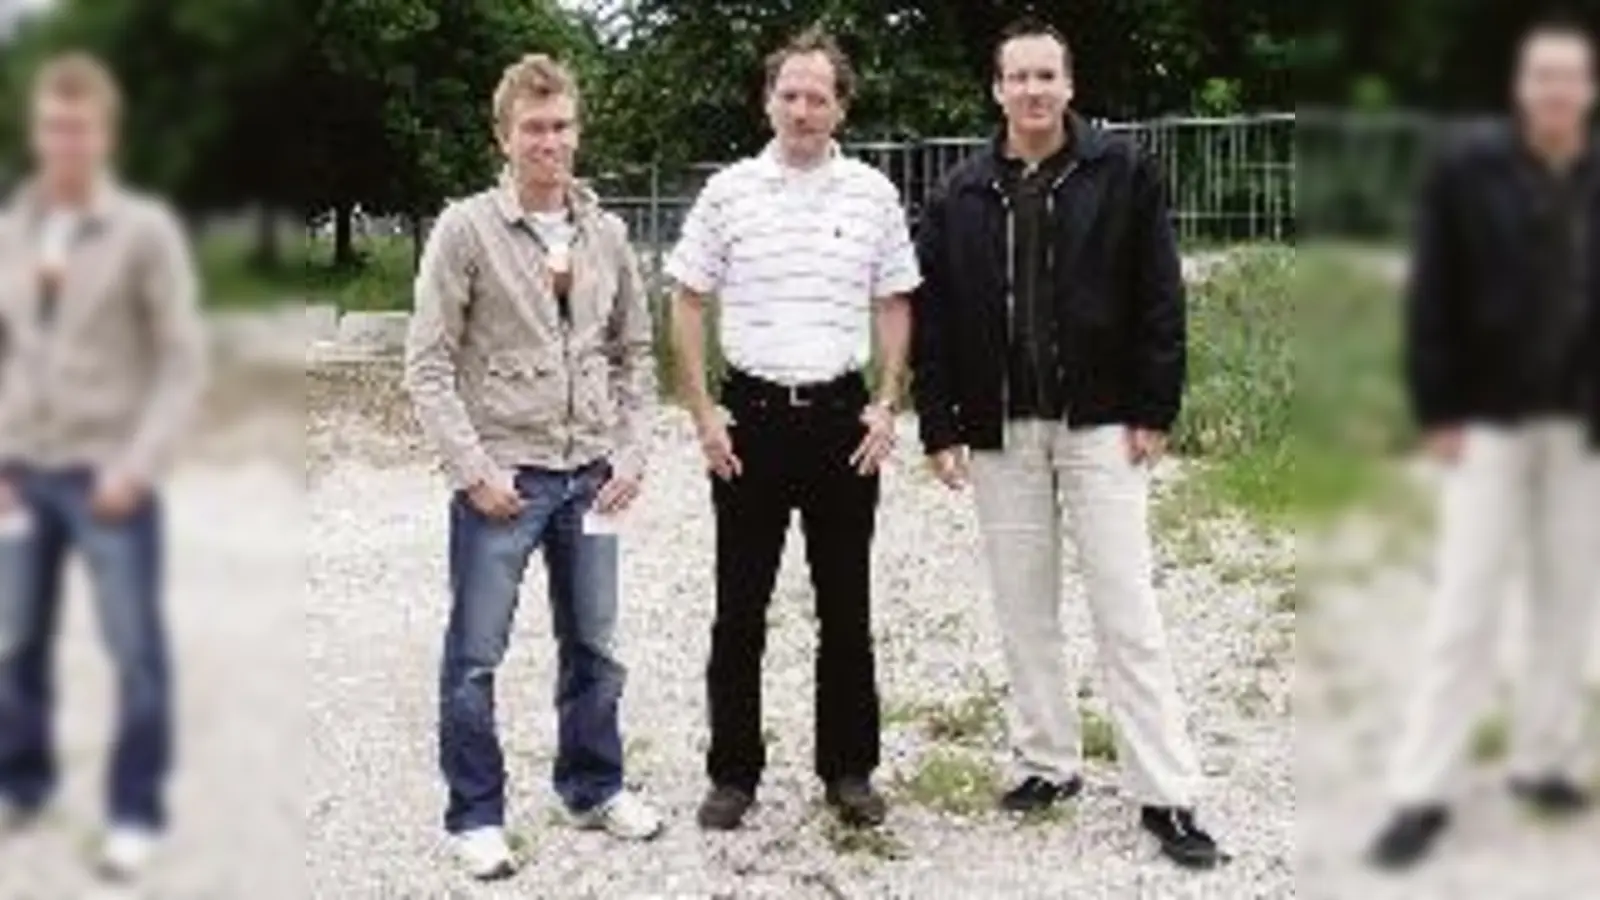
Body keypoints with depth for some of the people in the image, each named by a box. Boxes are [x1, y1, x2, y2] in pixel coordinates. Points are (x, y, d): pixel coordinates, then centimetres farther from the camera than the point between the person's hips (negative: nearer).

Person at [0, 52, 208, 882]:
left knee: (134, 650, 1)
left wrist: (138, 464, -14)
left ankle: (135, 810, 12)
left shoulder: (147, 230, -6)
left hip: (108, 475, -4)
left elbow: (183, 363, -7)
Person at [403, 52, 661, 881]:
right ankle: (476, 815, 16)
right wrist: (473, 469, -14)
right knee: (475, 656, 3)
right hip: (501, 477, -4)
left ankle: (594, 787, 31)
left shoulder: (606, 233, 6)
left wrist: (630, 454, 2)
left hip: (589, 477, 5)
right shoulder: (466, 229, -7)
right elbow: (428, 364, -9)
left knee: (592, 646, 15)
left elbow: (635, 354, 13)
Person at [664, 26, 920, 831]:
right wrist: (704, 414, -3)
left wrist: (886, 406, 0)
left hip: (842, 414, 1)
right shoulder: (728, 191, 0)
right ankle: (733, 772, 16)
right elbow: (688, 305, 3)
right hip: (753, 413, -1)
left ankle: (849, 769, 20)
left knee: (846, 605, 8)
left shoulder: (873, 194, 3)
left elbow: (894, 306, 9)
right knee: (739, 606, 4)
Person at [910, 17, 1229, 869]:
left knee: (1126, 610, -2)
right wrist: (941, 427, 0)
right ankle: (1048, 762, 24)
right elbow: (931, 318, 5)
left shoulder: (1122, 172, -2)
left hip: (1099, 424, -3)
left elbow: (1159, 299, -3)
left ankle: (1168, 796, 2)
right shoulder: (961, 195, 4)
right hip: (999, 430, 3)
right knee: (1023, 609, 10)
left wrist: (1153, 409, -8)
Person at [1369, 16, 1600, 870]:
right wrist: (1438, 410, -11)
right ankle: (1421, 793, 4)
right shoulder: (1467, 167, -7)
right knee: (1465, 609, -3)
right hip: (1491, 421, -3)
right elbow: (1433, 295, -8)